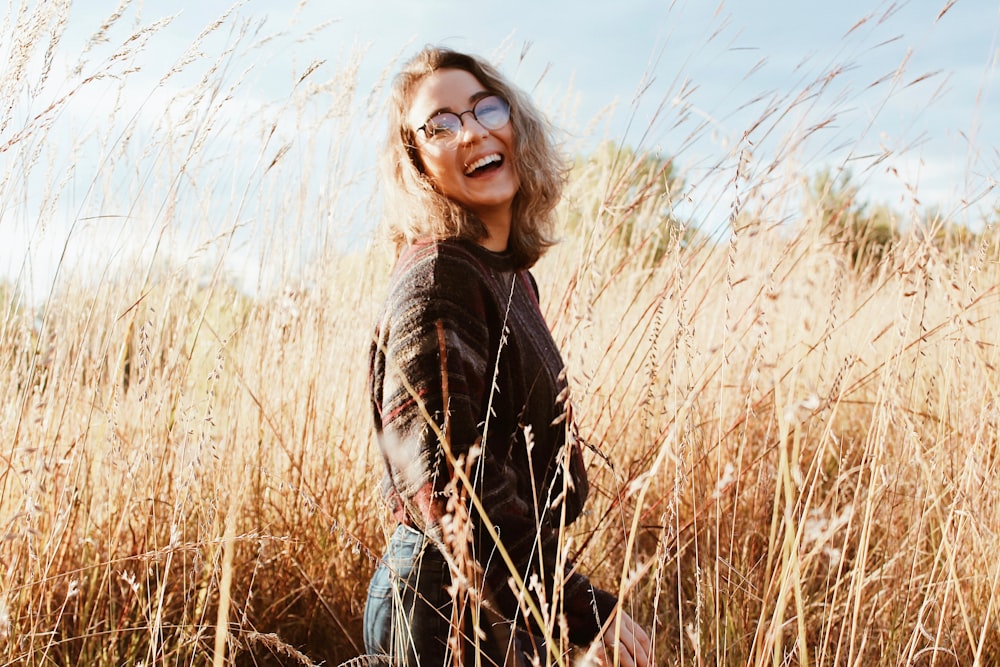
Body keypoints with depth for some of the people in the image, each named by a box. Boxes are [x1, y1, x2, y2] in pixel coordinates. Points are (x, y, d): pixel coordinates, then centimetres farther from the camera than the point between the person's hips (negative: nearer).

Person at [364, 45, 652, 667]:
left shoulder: (510, 271, 9)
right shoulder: (435, 280, -19)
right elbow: (453, 488, -26)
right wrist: (588, 613, -25)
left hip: (513, 602, 9)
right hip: (453, 614, -9)